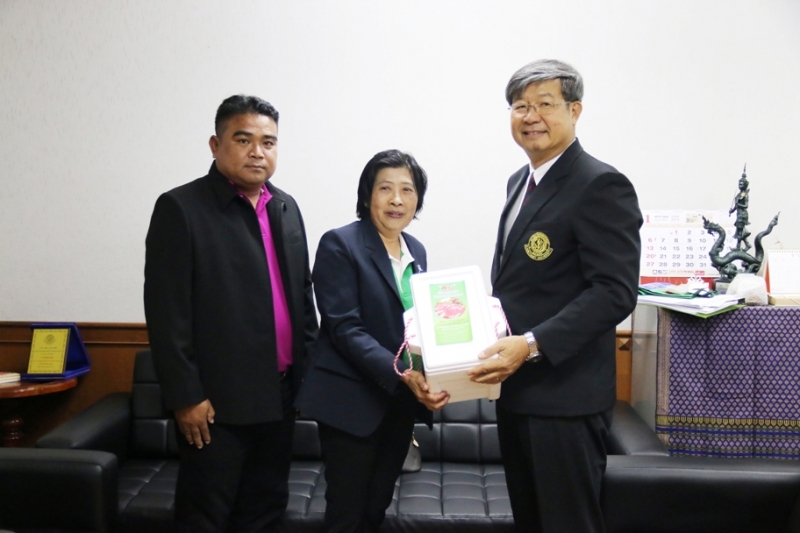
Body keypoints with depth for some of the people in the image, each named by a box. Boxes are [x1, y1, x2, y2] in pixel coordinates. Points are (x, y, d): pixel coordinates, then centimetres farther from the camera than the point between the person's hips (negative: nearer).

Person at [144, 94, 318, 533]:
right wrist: (185, 395, -14)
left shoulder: (286, 208, 10)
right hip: (217, 401, -6)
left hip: (279, 394, 6)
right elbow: (166, 312, -12)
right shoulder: (181, 208, -9)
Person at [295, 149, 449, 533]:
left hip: (401, 401, 6)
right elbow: (344, 328, -18)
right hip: (353, 399, -6)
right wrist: (401, 373, -28)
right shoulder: (339, 244, -11)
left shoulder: (416, 250, 9)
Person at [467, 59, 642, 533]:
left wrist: (532, 345, -25)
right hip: (516, 387, 8)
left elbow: (615, 292, -20)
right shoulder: (521, 181, 14)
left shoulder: (601, 185, -14)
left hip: (565, 394, -8)